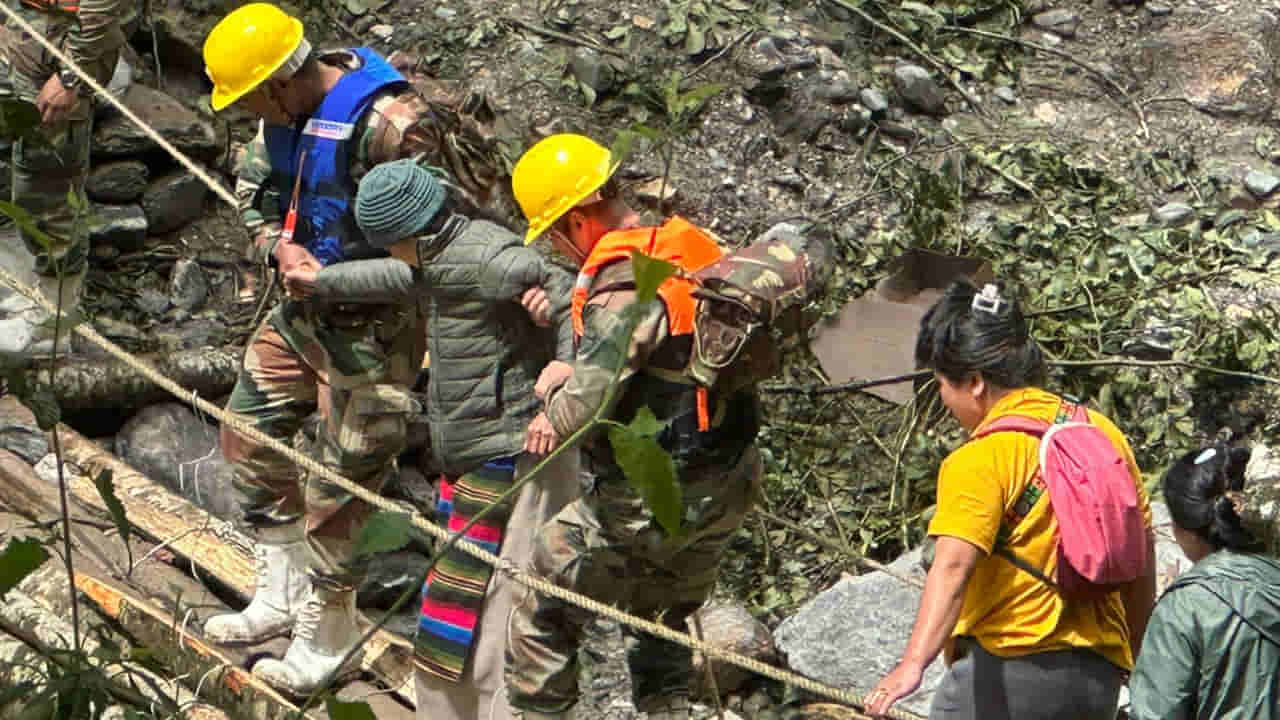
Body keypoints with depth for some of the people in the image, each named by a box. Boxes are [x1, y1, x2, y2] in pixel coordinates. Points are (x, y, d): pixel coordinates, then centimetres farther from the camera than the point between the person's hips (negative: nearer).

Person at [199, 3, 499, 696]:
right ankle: (282, 594, 32)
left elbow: (471, 192, -22)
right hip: (304, 308, 9)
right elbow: (253, 196, 8)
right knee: (247, 433, 17)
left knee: (335, 486, 0)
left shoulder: (389, 123, -28)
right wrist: (281, 247, -13)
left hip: (372, 324, -9)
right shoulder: (288, 114, -1)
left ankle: (324, 638, 19)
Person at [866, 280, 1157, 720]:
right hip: (1098, 675, 7)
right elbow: (1141, 559, 17)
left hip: (1006, 670, -7)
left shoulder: (981, 458, -10)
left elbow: (954, 565, -26)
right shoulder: (1102, 432, 11)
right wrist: (1139, 660, 27)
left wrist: (914, 663, -37)